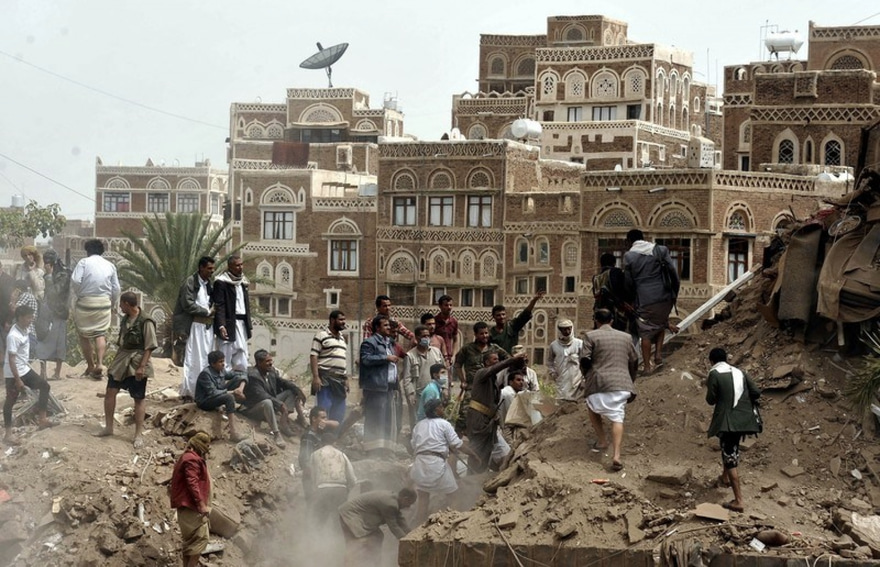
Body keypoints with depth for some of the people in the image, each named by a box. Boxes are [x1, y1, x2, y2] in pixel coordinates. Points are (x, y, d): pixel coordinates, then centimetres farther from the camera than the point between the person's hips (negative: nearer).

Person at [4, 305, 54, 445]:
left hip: (25, 370, 9)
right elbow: (11, 359, -26)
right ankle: (8, 434, 10)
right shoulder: (13, 336, -27)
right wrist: (18, 380, -24)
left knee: (44, 386, 10)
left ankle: (42, 420, 13)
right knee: (10, 401, 1)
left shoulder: (23, 330, 2)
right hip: (14, 373, -9)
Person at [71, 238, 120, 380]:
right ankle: (99, 364, -9)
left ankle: (91, 365, 13)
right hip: (104, 303, 3)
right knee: (100, 333, 9)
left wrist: (78, 294, 1)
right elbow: (116, 288, 8)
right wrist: (112, 304, 21)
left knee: (83, 334, 12)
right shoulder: (110, 266, 8)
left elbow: (75, 281, -16)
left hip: (85, 301, -3)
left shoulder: (83, 262, -4)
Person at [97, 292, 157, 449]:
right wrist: (115, 361, 19)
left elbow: (150, 347, -17)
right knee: (110, 392, 7)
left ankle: (139, 434, 8)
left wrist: (142, 366, -21)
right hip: (121, 361, 8)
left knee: (139, 399, 2)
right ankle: (108, 427, 20)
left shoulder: (145, 322, -17)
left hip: (136, 364, -8)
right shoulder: (125, 319, 7)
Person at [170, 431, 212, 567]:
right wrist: (201, 504, -25)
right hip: (192, 506, -11)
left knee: (190, 540, 13)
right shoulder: (192, 459, -13)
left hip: (187, 506, 11)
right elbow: (192, 483, -22)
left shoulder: (188, 457, 21)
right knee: (200, 537, -13)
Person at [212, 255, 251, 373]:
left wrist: (249, 324, 15)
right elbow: (219, 305, -13)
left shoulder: (243, 282, 16)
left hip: (242, 323, 7)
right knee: (226, 357, -7)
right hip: (228, 323, -7)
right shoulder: (221, 282, -7)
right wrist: (221, 325, -22)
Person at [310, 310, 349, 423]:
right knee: (324, 410, -10)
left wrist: (346, 379, 18)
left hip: (339, 380, 8)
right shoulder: (321, 335, -3)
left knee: (339, 412, 7)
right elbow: (313, 356, -10)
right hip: (325, 379, -8)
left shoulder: (342, 338, 20)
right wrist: (315, 377, -18)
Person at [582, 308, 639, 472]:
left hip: (599, 383, -2)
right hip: (621, 384, 2)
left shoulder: (591, 336, 2)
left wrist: (586, 375, 14)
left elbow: (585, 359, -6)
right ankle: (616, 455, -16)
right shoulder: (626, 337, 15)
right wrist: (630, 382, 31)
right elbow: (634, 361, 19)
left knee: (593, 408, 27)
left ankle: (601, 440, 23)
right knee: (617, 418, -2)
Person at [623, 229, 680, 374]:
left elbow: (628, 282, 3)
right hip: (663, 296, 2)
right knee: (660, 324, 25)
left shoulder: (628, 256, -2)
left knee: (645, 333, 7)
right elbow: (673, 271, 0)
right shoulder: (660, 250, 1)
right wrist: (675, 290, 13)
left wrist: (633, 296, 20)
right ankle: (658, 354, 13)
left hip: (644, 299, -2)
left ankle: (647, 366, 9)